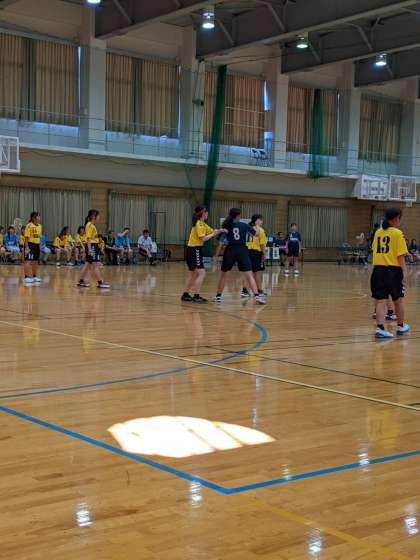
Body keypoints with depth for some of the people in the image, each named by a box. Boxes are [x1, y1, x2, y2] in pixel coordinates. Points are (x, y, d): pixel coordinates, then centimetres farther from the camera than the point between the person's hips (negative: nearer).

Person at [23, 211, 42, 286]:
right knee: (28, 261, -10)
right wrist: (26, 247, -20)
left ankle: (34, 276, 27)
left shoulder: (40, 226, 9)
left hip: (36, 245, 8)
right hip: (30, 245, -8)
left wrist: (39, 246, 16)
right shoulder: (29, 226, -14)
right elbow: (26, 237, -15)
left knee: (35, 262, 16)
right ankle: (26, 277, -9)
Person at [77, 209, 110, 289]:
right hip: (92, 246, -10)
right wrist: (89, 249, -26)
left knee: (88, 265, 13)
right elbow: (88, 238, -19)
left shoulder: (92, 225, 16)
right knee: (96, 265, -8)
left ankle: (81, 281, 18)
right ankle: (100, 282, -7)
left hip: (94, 246, 10)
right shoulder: (89, 225, -13)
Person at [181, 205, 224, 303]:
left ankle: (185, 295, 21)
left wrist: (220, 230, -6)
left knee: (194, 274, 17)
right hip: (195, 250, -10)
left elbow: (212, 231, 11)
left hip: (192, 250, 10)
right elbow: (203, 238, -22)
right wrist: (213, 234, -11)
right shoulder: (199, 224, -14)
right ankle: (196, 296, -13)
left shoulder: (202, 224, 15)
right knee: (202, 273, -12)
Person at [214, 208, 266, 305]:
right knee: (249, 275, -3)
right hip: (242, 250, -1)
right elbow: (257, 234, 16)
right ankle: (257, 296, -12)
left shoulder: (226, 226, 4)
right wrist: (257, 226, 31)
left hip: (230, 250, 1)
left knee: (223, 275, 14)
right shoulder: (244, 225, 4)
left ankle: (218, 296, 19)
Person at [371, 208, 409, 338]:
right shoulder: (397, 233, -8)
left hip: (378, 269, 4)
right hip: (393, 270, -4)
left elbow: (374, 250, 11)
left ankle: (380, 328, -9)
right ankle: (401, 326, 29)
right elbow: (400, 255, -13)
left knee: (381, 301, 2)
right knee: (398, 300, 14)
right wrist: (404, 272, -13)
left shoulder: (378, 232, 8)